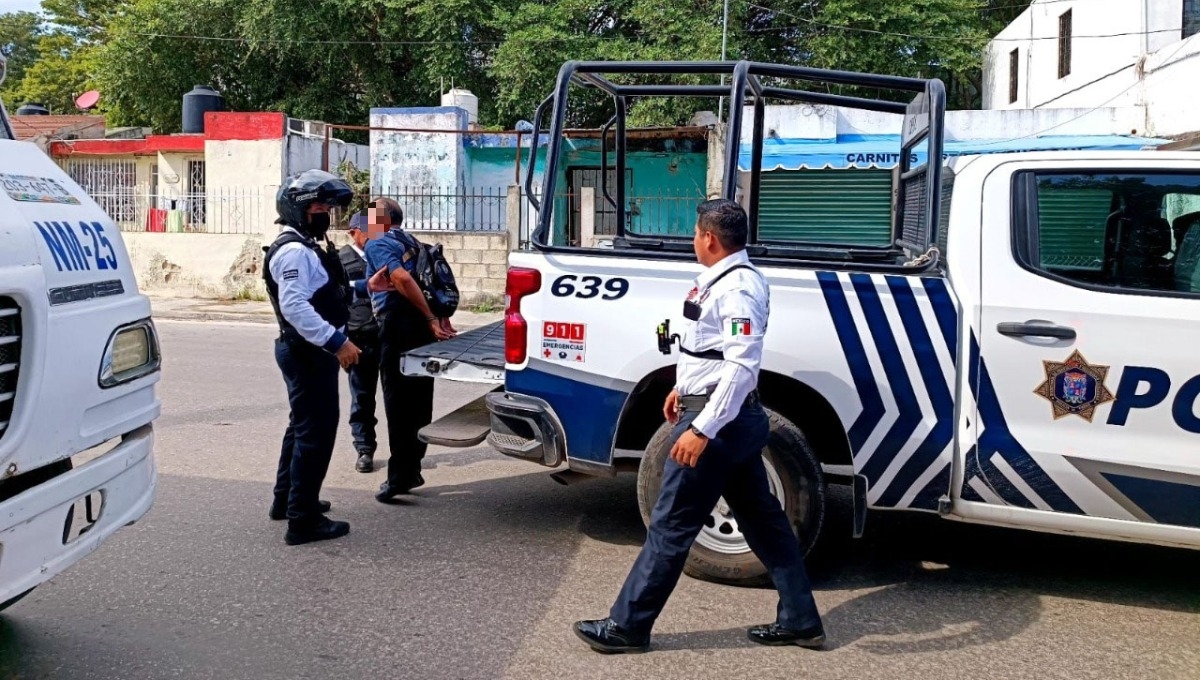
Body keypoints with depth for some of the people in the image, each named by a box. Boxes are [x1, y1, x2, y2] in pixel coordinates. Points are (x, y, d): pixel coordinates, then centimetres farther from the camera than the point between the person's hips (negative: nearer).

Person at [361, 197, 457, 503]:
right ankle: (411, 470, 17)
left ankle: (399, 476, -4)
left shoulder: (377, 245, -1)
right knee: (419, 400, 10)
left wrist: (431, 320, -18)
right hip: (421, 328, 8)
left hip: (398, 325, -8)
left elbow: (402, 278, -17)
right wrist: (441, 319, 7)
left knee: (398, 401, -5)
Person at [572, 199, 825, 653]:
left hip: (717, 419, -11)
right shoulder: (722, 279, 12)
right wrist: (683, 388, 30)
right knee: (762, 519, 14)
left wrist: (701, 429, -30)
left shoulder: (737, 288, -20)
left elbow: (742, 366, -29)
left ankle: (627, 626, 9)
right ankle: (800, 620, 23)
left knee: (670, 525, -2)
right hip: (734, 419, 11)